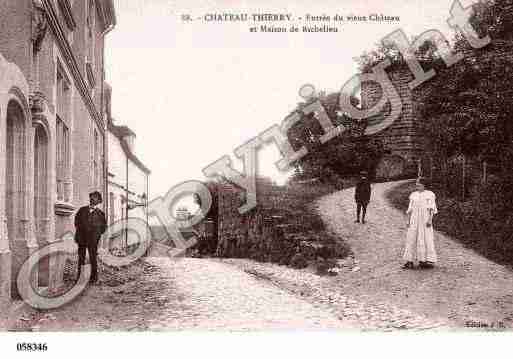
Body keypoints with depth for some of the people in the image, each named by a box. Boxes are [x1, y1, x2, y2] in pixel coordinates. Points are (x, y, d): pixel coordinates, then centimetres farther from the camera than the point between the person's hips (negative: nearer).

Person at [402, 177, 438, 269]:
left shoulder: (430, 194, 1)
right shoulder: (413, 195, 13)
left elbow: (432, 208, -4)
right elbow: (410, 209, 13)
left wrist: (430, 219, -15)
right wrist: (408, 220, 5)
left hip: (425, 218, -4)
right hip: (414, 219, 4)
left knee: (426, 238, -6)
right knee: (411, 238, -2)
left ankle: (429, 261, 0)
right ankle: (410, 261, -1)